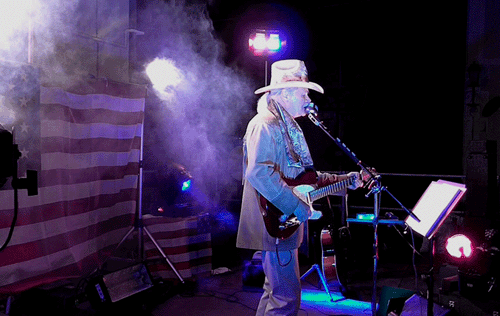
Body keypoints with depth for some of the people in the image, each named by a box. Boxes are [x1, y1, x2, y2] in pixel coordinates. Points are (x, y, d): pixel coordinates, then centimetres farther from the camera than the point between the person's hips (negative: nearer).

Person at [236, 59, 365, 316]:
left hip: (282, 223, 11)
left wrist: (346, 180, 16)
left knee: (276, 290, 20)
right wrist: (298, 207, -26)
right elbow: (258, 172, -29)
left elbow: (304, 176, 24)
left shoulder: (288, 126, 19)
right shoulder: (265, 124, -14)